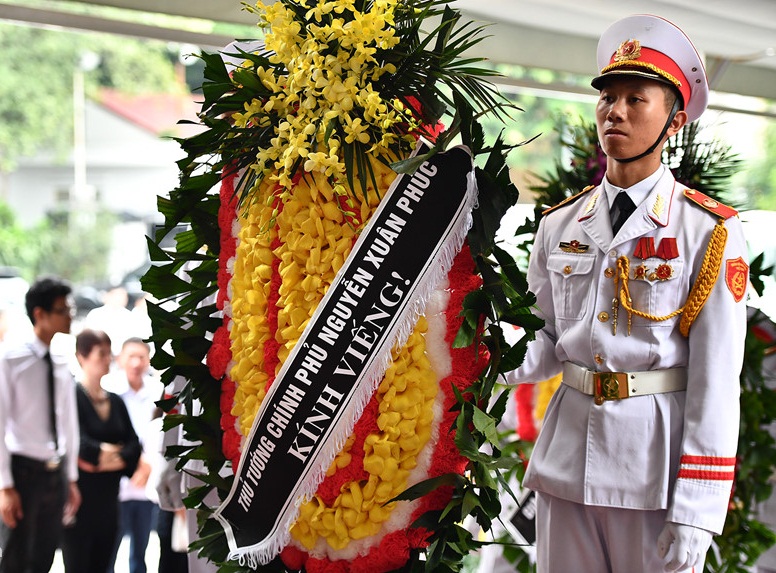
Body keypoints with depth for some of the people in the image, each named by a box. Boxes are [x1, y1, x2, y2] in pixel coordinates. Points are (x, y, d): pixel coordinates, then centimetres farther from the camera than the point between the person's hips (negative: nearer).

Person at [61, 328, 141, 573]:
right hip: (79, 497, -6)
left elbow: (134, 443, 5)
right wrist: (103, 452, -9)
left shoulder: (115, 402, 12)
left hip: (108, 498, 6)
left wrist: (116, 459, -10)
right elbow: (76, 442, -20)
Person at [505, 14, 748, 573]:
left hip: (658, 457, -4)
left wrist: (696, 512, -14)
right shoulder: (560, 225, 7)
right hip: (567, 457, 4)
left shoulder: (708, 231, -7)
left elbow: (717, 380, -10)